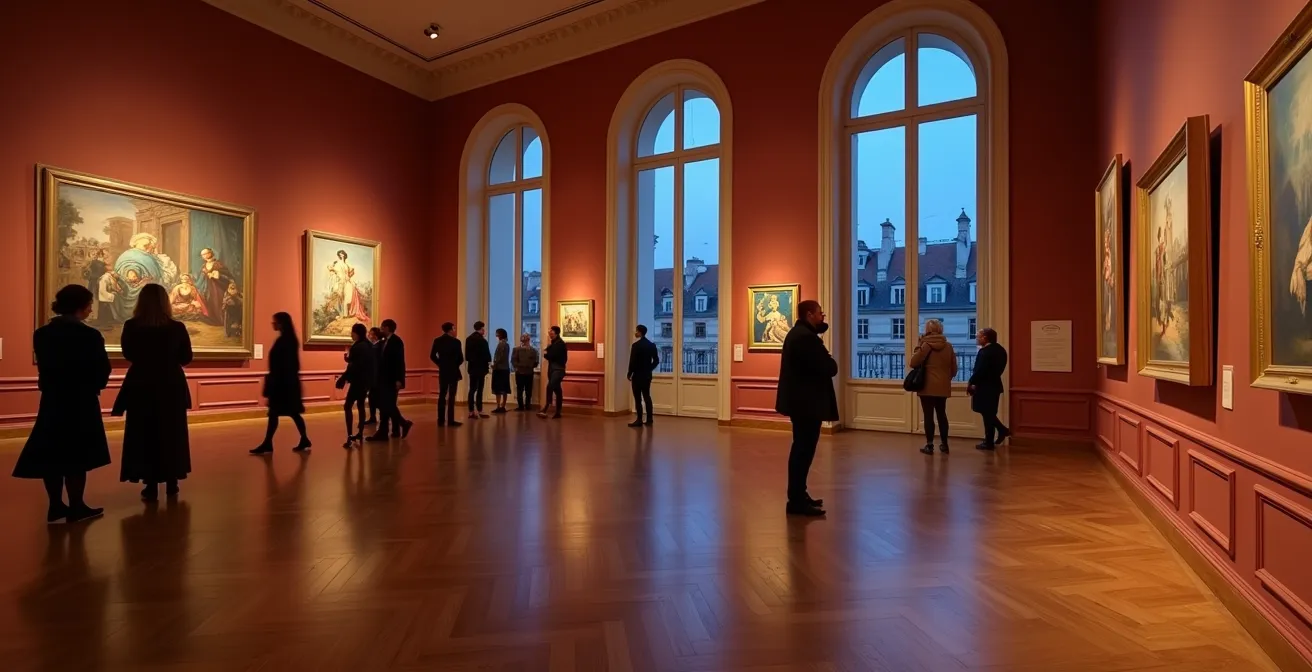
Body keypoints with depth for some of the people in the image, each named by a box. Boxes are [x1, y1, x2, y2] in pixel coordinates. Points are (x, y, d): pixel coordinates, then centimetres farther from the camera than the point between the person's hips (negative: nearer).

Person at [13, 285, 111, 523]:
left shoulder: (41, 334, 2)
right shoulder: (90, 335, -16)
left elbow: (43, 367, 9)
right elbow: (102, 371, -13)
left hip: (51, 402, 6)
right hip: (81, 403, -5)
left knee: (50, 455, 13)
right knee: (76, 457, 4)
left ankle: (56, 507, 20)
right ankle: (75, 508, 11)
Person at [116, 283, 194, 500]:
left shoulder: (131, 327, -9)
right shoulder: (177, 328, -10)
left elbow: (128, 354, 6)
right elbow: (186, 358, 0)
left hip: (141, 387, 0)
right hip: (171, 387, 1)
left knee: (144, 435, 9)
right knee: (170, 434, 13)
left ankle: (151, 485, 9)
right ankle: (171, 482, 20)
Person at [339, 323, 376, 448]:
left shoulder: (358, 347, -16)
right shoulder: (369, 345, 12)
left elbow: (354, 366, -20)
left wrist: (343, 379, -17)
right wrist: (349, 358, 6)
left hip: (359, 380, -10)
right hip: (366, 380, 10)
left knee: (347, 406, -8)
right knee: (360, 406, 17)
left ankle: (350, 437, -14)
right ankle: (360, 434, 23)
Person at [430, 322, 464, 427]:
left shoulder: (437, 341, 3)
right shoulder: (455, 341, -13)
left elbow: (432, 356, 3)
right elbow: (461, 358, -12)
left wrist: (441, 364, 12)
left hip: (442, 371, 5)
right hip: (453, 372, -5)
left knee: (442, 395, 10)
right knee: (451, 396, 0)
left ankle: (441, 420, 10)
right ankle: (451, 420, 0)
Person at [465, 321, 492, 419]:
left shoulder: (468, 339, 7)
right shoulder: (482, 340, -17)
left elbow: (466, 354, 10)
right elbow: (486, 355, -15)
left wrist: (471, 361, 13)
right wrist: (488, 360, 1)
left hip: (472, 367, 7)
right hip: (480, 368, -7)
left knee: (472, 389, 9)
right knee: (479, 390, 0)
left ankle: (471, 411, 11)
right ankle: (479, 411, 4)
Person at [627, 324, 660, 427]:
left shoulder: (636, 345, -15)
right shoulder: (652, 345, 6)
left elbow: (632, 361, -15)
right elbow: (656, 361, 8)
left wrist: (629, 374, -4)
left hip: (637, 375, -7)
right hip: (647, 375, 7)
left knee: (638, 398, -1)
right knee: (647, 397, 11)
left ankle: (639, 420, 1)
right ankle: (649, 420, 12)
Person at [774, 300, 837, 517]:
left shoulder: (798, 332, 15)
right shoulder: (806, 337, -21)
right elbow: (829, 368, -22)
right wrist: (831, 362, -1)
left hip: (800, 400, 11)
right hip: (807, 402, -11)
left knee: (802, 448, 17)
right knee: (804, 450, -6)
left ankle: (798, 495, 26)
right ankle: (796, 501, 0)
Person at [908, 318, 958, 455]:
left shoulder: (925, 345, -11)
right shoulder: (948, 346, 5)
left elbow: (913, 363, -13)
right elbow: (954, 369, 8)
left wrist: (918, 347, 1)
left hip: (927, 386, -5)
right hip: (943, 387, 5)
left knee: (928, 416, 1)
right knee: (941, 414, 17)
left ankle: (929, 445, 3)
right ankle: (944, 444, 24)